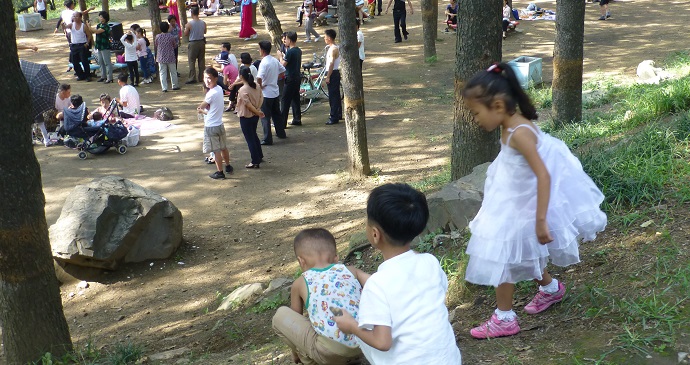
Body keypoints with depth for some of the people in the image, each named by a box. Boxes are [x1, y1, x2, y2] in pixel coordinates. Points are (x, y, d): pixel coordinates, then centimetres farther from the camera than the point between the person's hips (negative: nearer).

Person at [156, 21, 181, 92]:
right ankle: (175, 86, 24)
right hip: (171, 57, 0)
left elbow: (155, 46, 7)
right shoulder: (171, 36, -10)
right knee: (173, 72, 14)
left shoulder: (158, 37, -7)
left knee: (162, 73, 2)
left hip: (161, 58, 0)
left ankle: (164, 88, -3)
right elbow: (175, 46, 3)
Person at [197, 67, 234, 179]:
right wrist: (203, 110, -5)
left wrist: (201, 110, 8)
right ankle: (228, 166, 35)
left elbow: (200, 107, -11)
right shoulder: (219, 89, 3)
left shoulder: (212, 93, -23)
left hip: (211, 127, -8)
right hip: (219, 124, 8)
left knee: (216, 150, 2)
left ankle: (220, 172, 10)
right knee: (223, 147, 21)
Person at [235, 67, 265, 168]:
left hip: (246, 117, -8)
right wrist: (258, 110, -6)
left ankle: (255, 162, 8)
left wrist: (257, 112, -13)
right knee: (254, 135, 26)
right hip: (255, 116, 8)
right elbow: (261, 98, 2)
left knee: (250, 139, 2)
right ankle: (260, 156, 37)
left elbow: (248, 104, -24)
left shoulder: (243, 90, -23)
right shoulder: (256, 86, 0)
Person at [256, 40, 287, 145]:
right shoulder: (275, 60, 3)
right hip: (275, 91, 8)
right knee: (277, 113, 21)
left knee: (265, 117, -1)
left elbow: (259, 78, -34)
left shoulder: (264, 63, -22)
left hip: (266, 93, -8)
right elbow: (283, 71, 17)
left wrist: (260, 86, -17)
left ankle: (267, 139, -1)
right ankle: (281, 133, 33)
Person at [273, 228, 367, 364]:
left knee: (280, 316, 12)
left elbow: (295, 319, 22)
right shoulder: (350, 271, 13)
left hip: (329, 353, -4)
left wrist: (296, 352, 38)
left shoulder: (300, 283, 9)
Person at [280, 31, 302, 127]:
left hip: (290, 79, -9)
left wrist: (280, 56, -1)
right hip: (298, 77, 9)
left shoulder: (290, 51, -19)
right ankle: (297, 119, 19)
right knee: (295, 99, 15)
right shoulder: (299, 50, 9)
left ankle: (282, 122, -3)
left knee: (285, 101, -4)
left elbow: (283, 64, -19)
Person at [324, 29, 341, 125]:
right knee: (336, 95, 17)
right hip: (335, 73, 10)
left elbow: (331, 64, -22)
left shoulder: (333, 49, -18)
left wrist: (328, 77, -21)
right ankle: (338, 114, 26)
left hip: (333, 74, -10)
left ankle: (334, 118, -5)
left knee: (333, 96, -7)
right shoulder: (334, 48, 13)